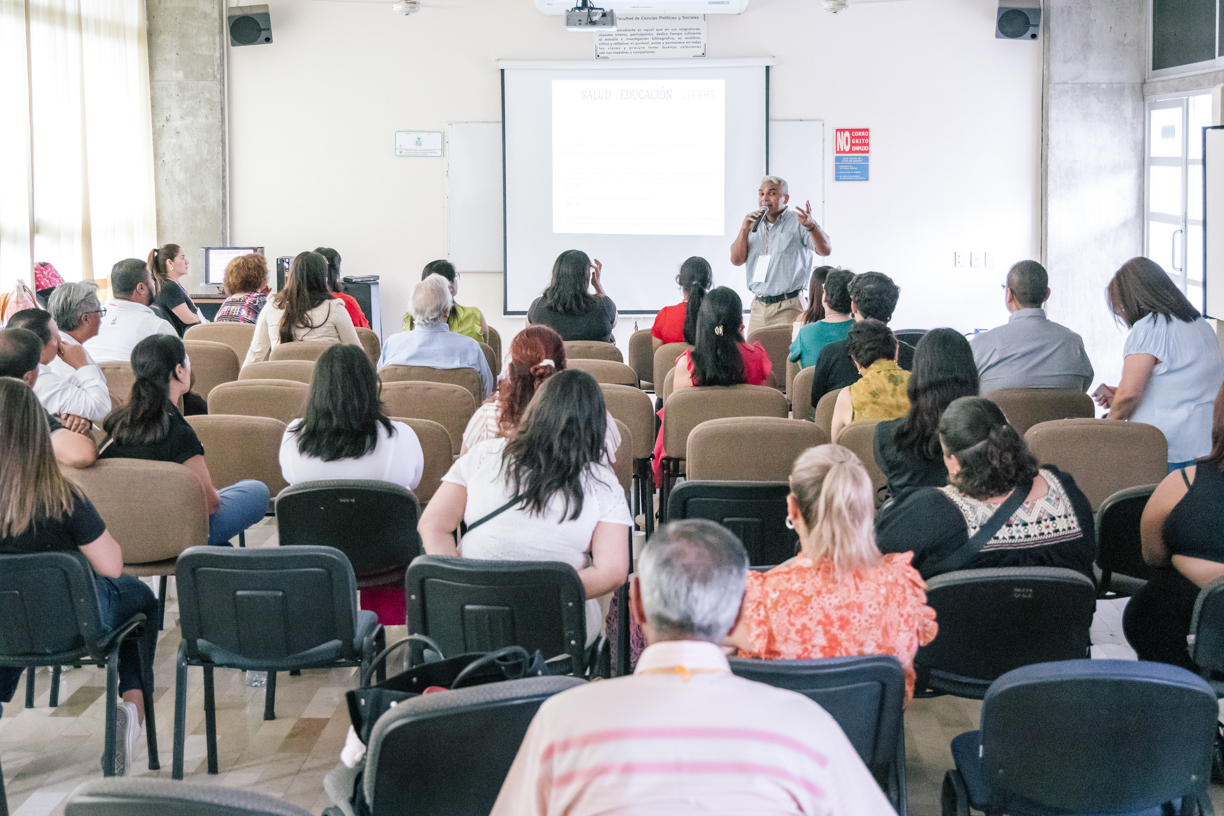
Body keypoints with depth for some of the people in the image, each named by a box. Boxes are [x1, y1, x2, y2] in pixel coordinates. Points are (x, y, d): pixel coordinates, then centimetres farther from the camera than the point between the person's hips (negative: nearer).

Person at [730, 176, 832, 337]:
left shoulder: (797, 223, -2)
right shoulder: (755, 226, 15)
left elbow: (825, 250, -15)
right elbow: (737, 260, 9)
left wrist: (811, 226, -34)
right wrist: (744, 229, -5)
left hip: (788, 307, -5)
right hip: (758, 306, 5)